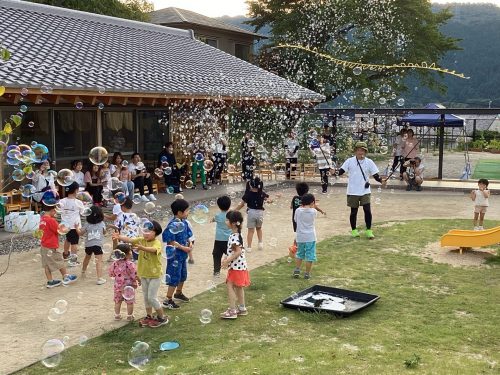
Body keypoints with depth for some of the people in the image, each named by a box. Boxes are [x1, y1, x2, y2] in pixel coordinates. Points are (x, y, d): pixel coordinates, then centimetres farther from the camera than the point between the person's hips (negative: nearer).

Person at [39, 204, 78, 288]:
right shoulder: (51, 220, -21)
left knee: (47, 264, 11)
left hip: (44, 246, 8)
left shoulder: (42, 219, 5)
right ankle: (66, 278, 19)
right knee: (60, 262, 7)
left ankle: (50, 281, 18)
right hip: (51, 247, -8)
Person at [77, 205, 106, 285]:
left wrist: (77, 228, 22)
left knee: (87, 257, 29)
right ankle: (100, 278, -20)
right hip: (98, 245, -3)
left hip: (88, 245, 3)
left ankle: (83, 271, 53)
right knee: (99, 261, -9)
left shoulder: (87, 225, 0)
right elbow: (104, 232, 13)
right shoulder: (102, 224, -1)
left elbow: (80, 233, 5)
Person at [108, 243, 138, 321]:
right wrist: (139, 281, 0)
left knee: (117, 301, 17)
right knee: (130, 302, 9)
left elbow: (110, 273, 2)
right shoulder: (130, 264, -20)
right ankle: (129, 316, 16)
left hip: (118, 286, 4)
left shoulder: (115, 263, -7)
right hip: (128, 286, -4)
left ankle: (117, 315, 25)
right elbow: (135, 275, -18)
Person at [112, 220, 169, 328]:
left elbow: (153, 249, -41)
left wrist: (142, 248, -60)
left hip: (154, 274, -6)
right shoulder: (141, 240, -1)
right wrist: (119, 237, -33)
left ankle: (162, 318, 11)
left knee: (152, 297, -5)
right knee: (146, 296, 16)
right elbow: (129, 240, -14)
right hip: (143, 273, 7)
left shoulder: (157, 243, -19)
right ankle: (149, 316, 31)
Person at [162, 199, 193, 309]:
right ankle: (168, 300, 9)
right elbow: (170, 241, -25)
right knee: (174, 278, -2)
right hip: (175, 255, -9)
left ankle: (178, 293, 44)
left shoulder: (184, 222, 1)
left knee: (183, 275, 23)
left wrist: (190, 243, -6)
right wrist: (183, 248, -20)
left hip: (183, 255, 9)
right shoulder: (173, 225, -24)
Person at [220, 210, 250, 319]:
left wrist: (228, 261, -24)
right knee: (238, 287, 18)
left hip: (236, 266, -10)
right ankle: (242, 308, 28)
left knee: (230, 286, -5)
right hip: (239, 265, 10)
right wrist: (227, 258, 16)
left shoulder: (234, 236, -22)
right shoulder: (237, 234, 9)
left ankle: (232, 311, -2)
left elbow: (238, 251, -27)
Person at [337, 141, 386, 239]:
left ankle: (369, 230, 8)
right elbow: (341, 171, -7)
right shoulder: (350, 161, -3)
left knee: (367, 210, -6)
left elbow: (375, 175, -2)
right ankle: (354, 230, 25)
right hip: (353, 191, 0)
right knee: (354, 211, 9)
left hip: (365, 191, 1)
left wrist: (381, 180, -20)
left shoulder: (369, 162, -1)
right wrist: (336, 173, -29)